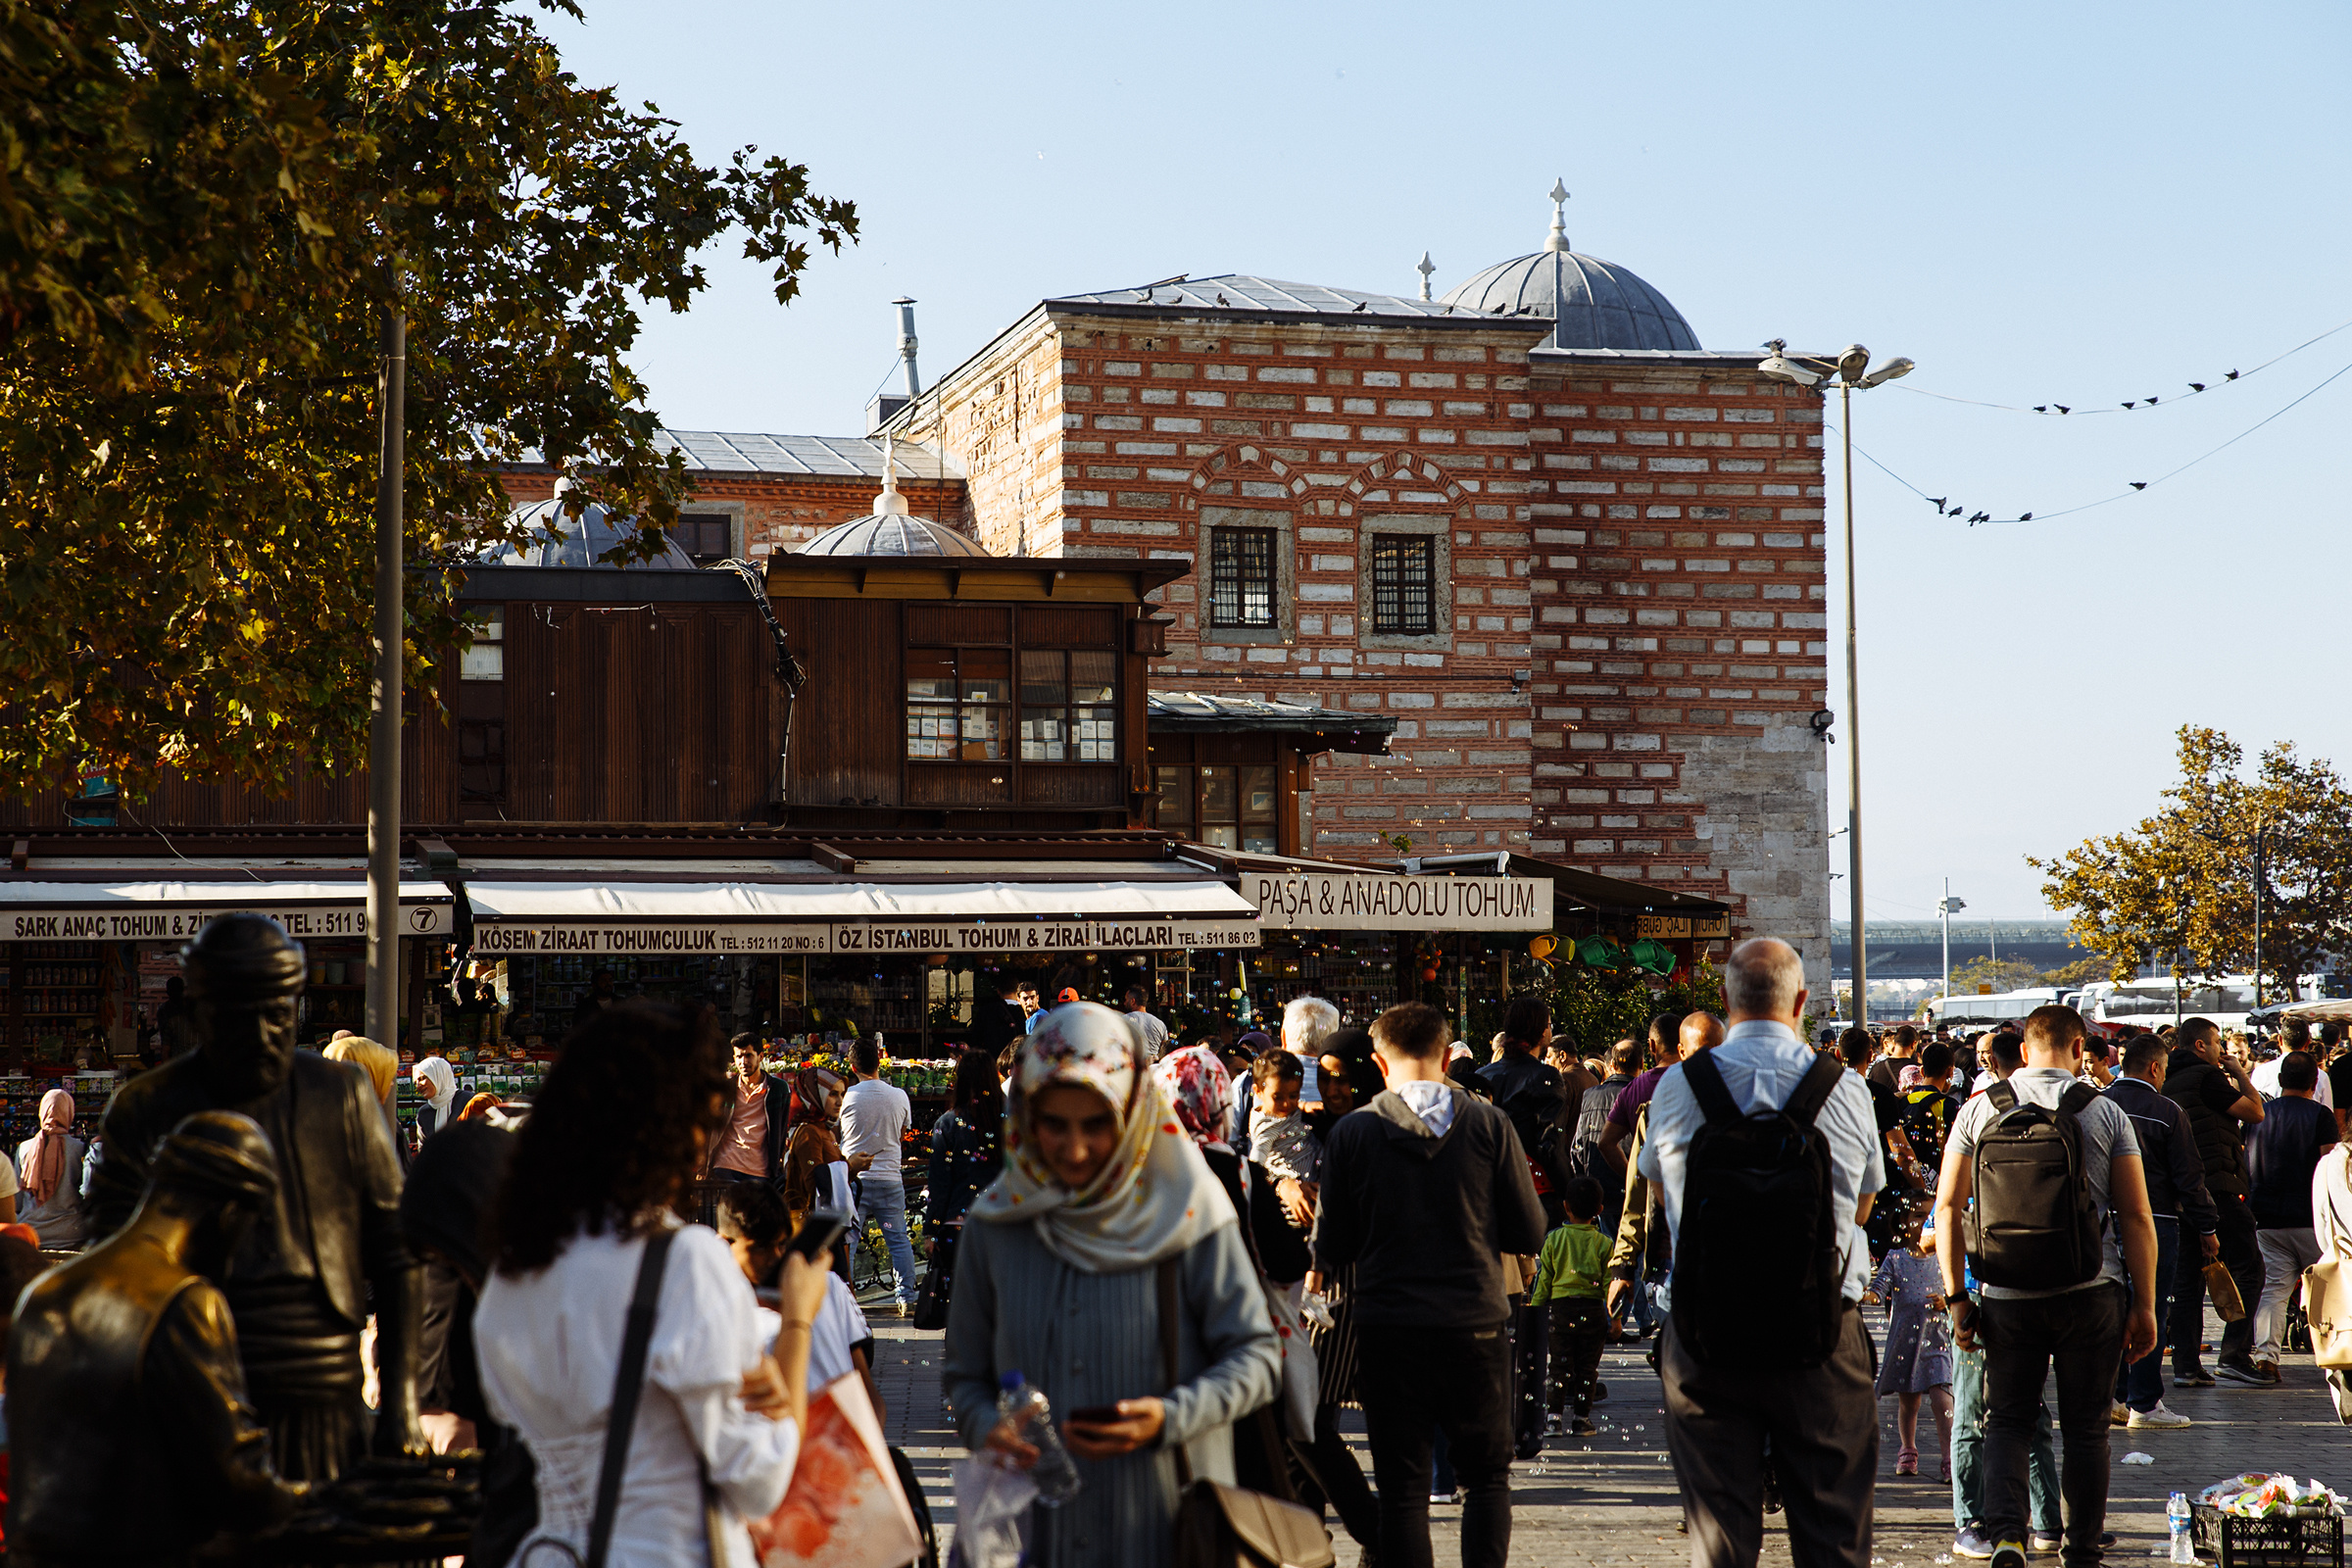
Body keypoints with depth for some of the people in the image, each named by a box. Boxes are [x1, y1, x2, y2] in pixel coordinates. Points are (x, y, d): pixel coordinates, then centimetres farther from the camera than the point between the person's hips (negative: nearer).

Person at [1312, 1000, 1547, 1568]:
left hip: (1388, 1329, 0)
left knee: (1402, 1488, 6)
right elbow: (1529, 1234, 1)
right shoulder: (1489, 1124, -2)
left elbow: (1333, 1247, 1)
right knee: (1487, 1475, 14)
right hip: (1476, 1324, 0)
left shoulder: (1352, 1133, -3)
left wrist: (1318, 1267, 23)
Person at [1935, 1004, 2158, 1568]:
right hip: (2091, 1292, 0)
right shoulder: (2105, 1112, -1)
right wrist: (2144, 1305, 3)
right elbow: (2136, 1216, -2)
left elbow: (1948, 1208, -2)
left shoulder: (1979, 1110, 2)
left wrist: (1957, 1297, 3)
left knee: (2006, 1421, 10)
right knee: (2085, 1428, 10)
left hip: (2007, 1294, 1)